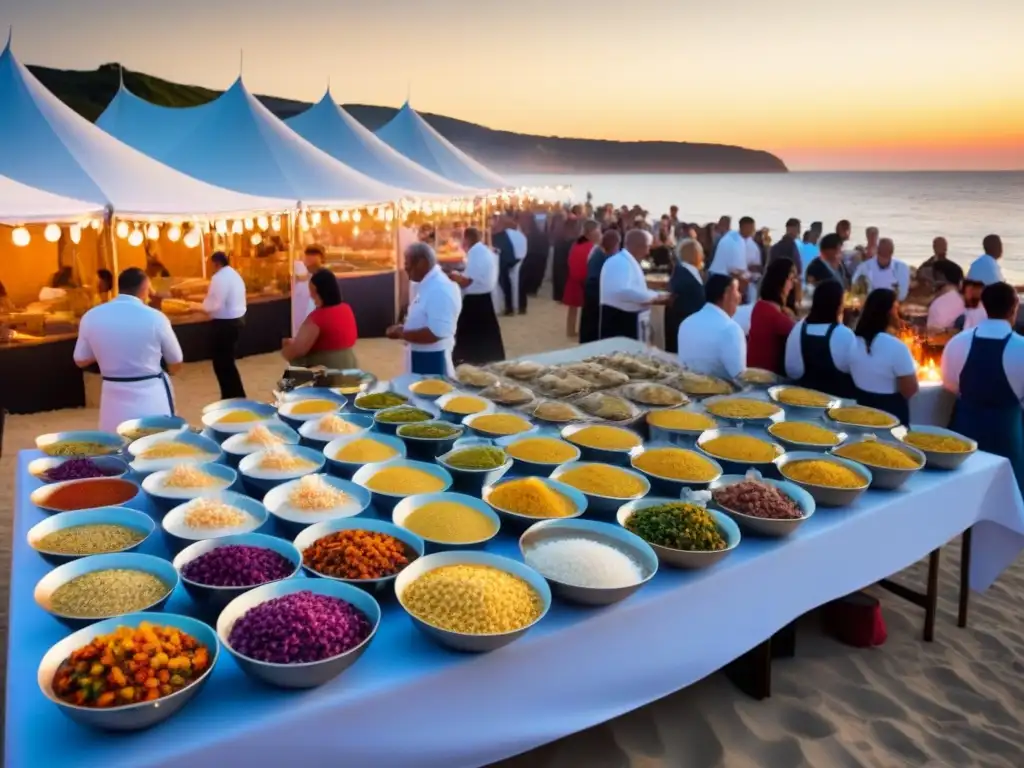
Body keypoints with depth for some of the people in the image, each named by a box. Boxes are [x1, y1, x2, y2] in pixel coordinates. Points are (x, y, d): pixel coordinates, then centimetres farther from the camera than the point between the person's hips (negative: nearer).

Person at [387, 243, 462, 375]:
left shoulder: (440, 289, -23)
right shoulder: (428, 285, 8)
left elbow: (435, 333, -29)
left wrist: (401, 333, -20)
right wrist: (403, 329, 5)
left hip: (432, 361, -10)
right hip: (420, 357, 10)